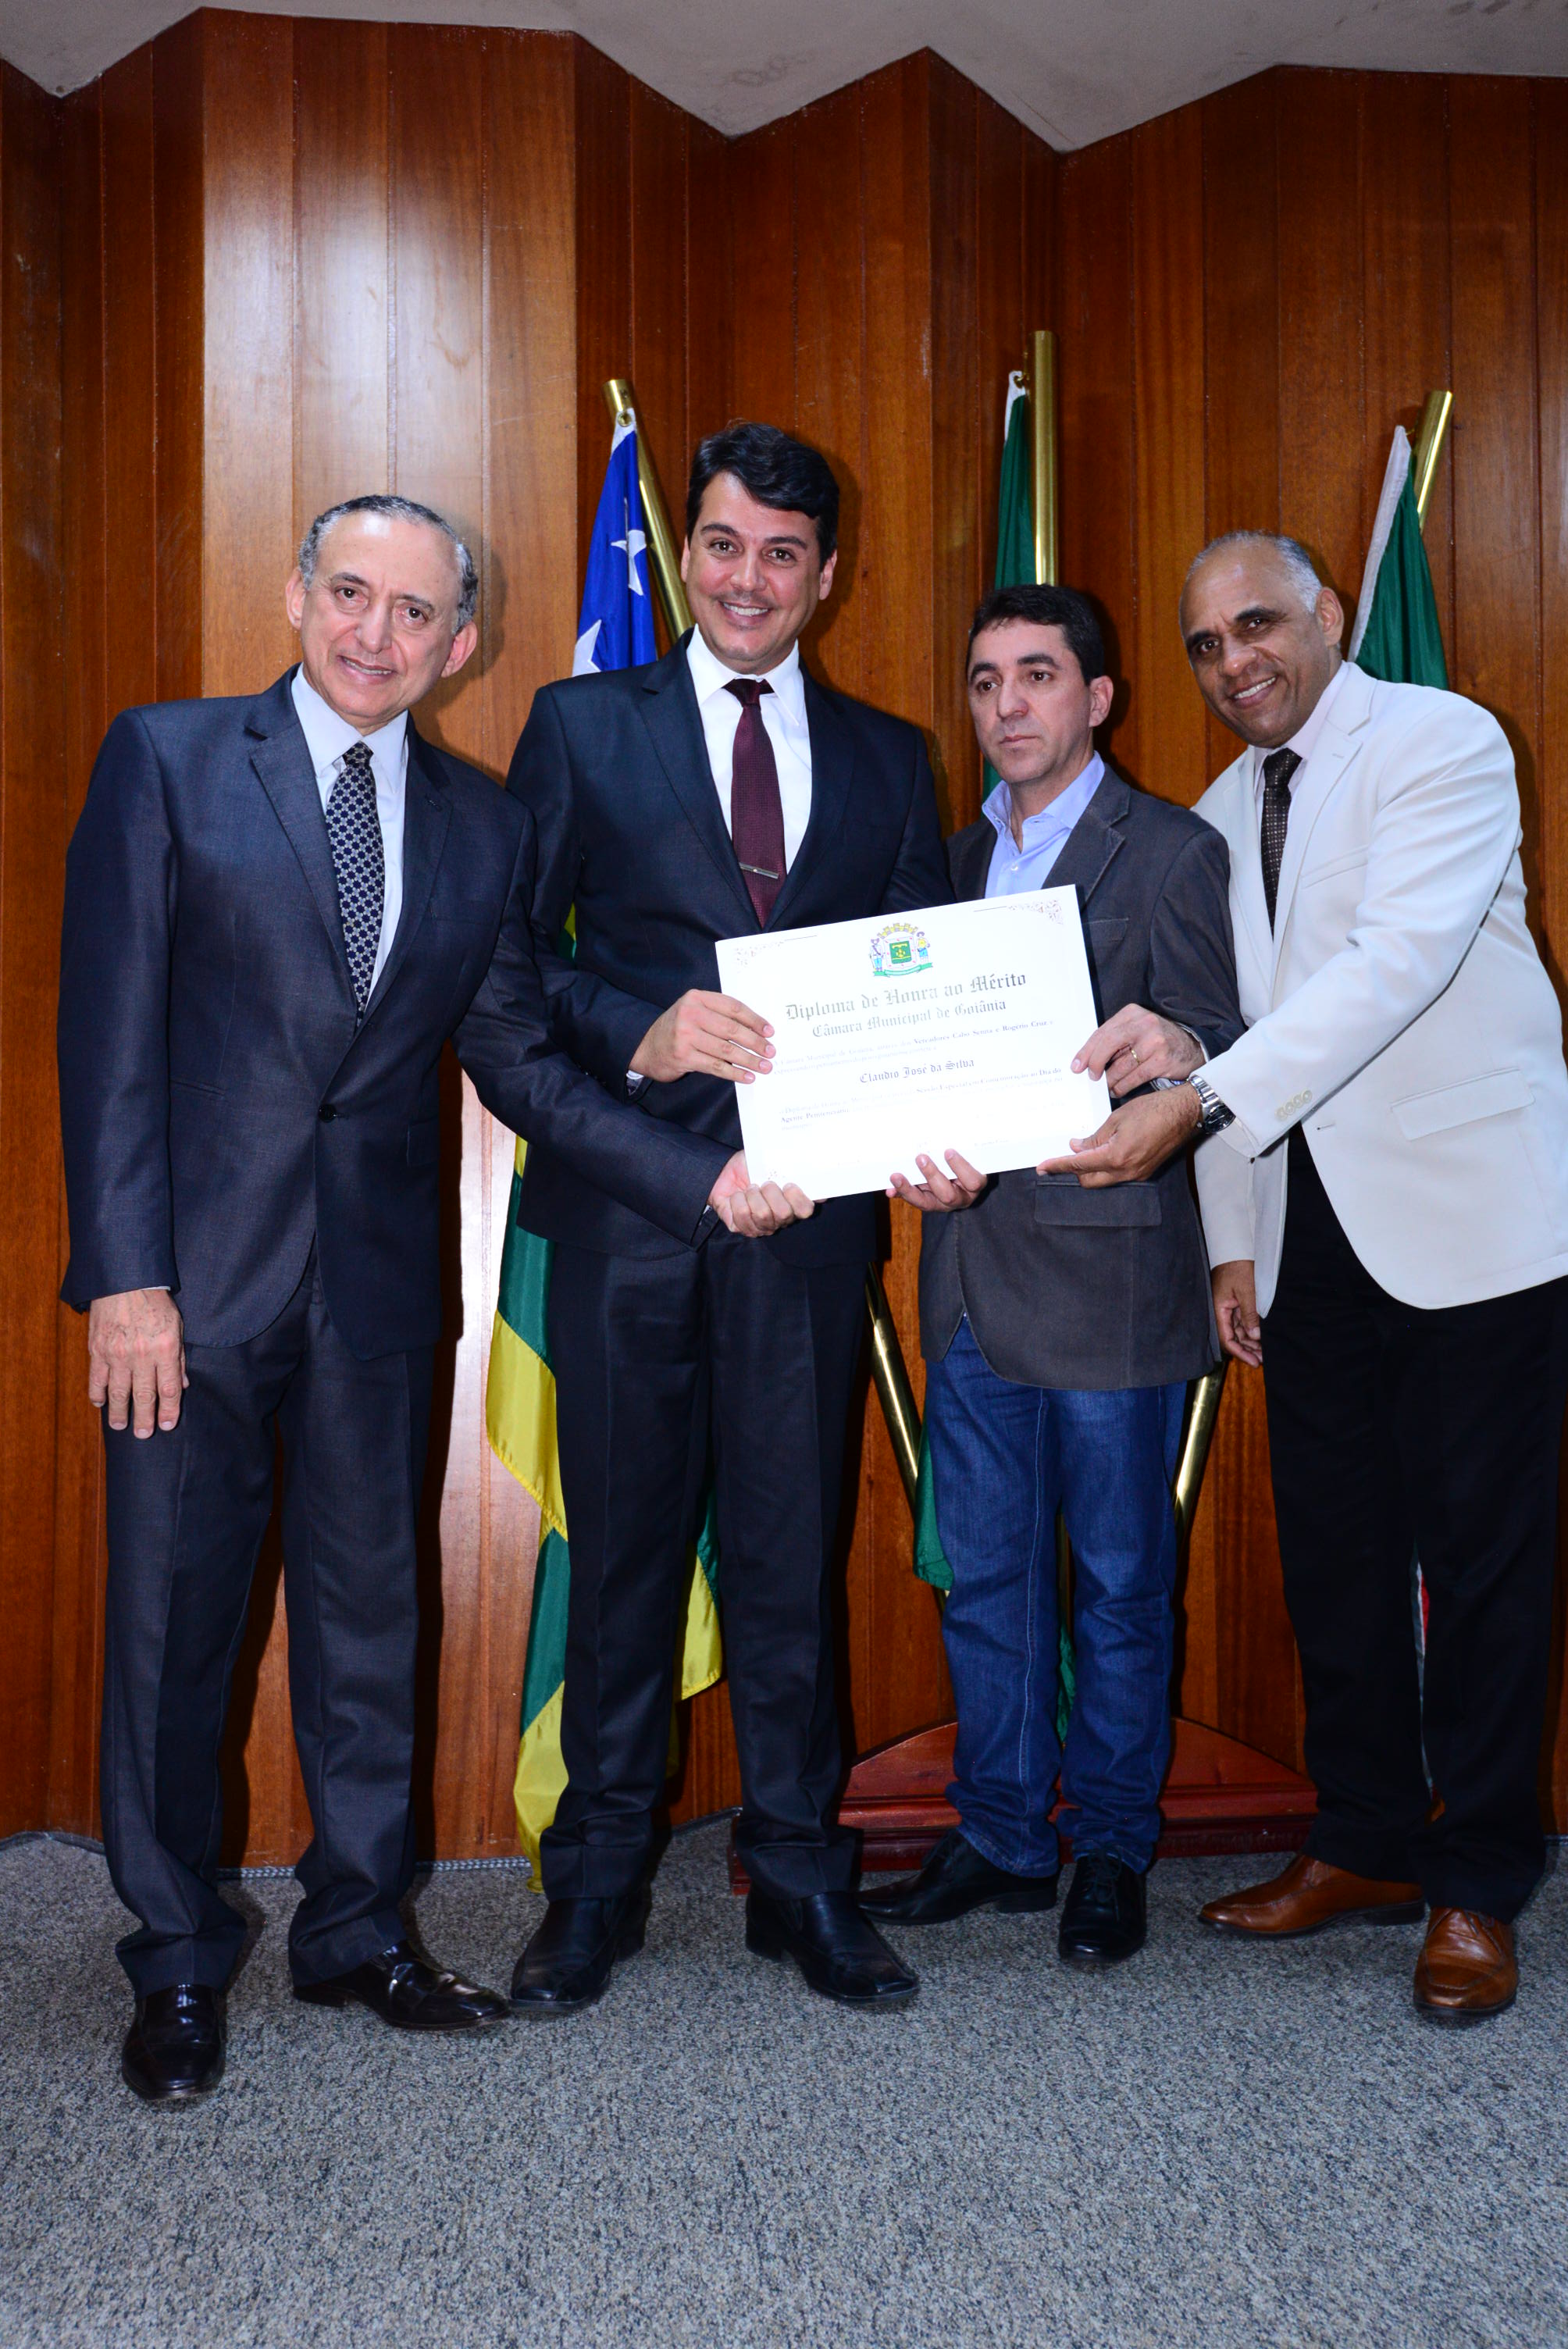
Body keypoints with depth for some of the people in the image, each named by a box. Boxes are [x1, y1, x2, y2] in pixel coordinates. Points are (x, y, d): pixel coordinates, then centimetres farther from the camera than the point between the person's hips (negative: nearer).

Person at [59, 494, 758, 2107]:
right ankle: (178, 1964, 23)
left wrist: (703, 1178, -5)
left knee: (370, 1609, 12)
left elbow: (518, 1061, 7)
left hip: (378, 1279, 3)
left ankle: (356, 1929, 30)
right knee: (172, 1619, 5)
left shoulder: (483, 826, 9)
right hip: (196, 1265, -3)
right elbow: (113, 1030, -6)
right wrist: (127, 1275, -13)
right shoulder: (166, 761, 0)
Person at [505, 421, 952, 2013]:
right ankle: (597, 1881, 22)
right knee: (623, 1541, 7)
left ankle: (797, 1876, 22)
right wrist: (643, 1034, -17)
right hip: (627, 1195, -1)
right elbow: (509, 957, 1)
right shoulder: (583, 727, 7)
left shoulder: (888, 759, 14)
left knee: (791, 1546, 7)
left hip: (807, 1205, 2)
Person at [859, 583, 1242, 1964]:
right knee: (984, 1577, 13)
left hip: (1110, 1275, -5)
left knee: (1120, 1581, 7)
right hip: (975, 1278, 6)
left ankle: (1111, 1850, 23)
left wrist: (1175, 1059, -30)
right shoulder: (954, 857, 15)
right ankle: (1001, 1837, 27)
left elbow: (1217, 1058, -7)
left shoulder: (1172, 853, -3)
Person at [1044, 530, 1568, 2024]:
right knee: (1331, 1546, 9)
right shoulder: (1221, 816, 15)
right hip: (1311, 1225, 6)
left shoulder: (1441, 742, -6)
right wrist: (1231, 1241, 11)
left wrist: (1198, 1104, -27)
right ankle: (1367, 1844, 24)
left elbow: (1396, 962, -20)